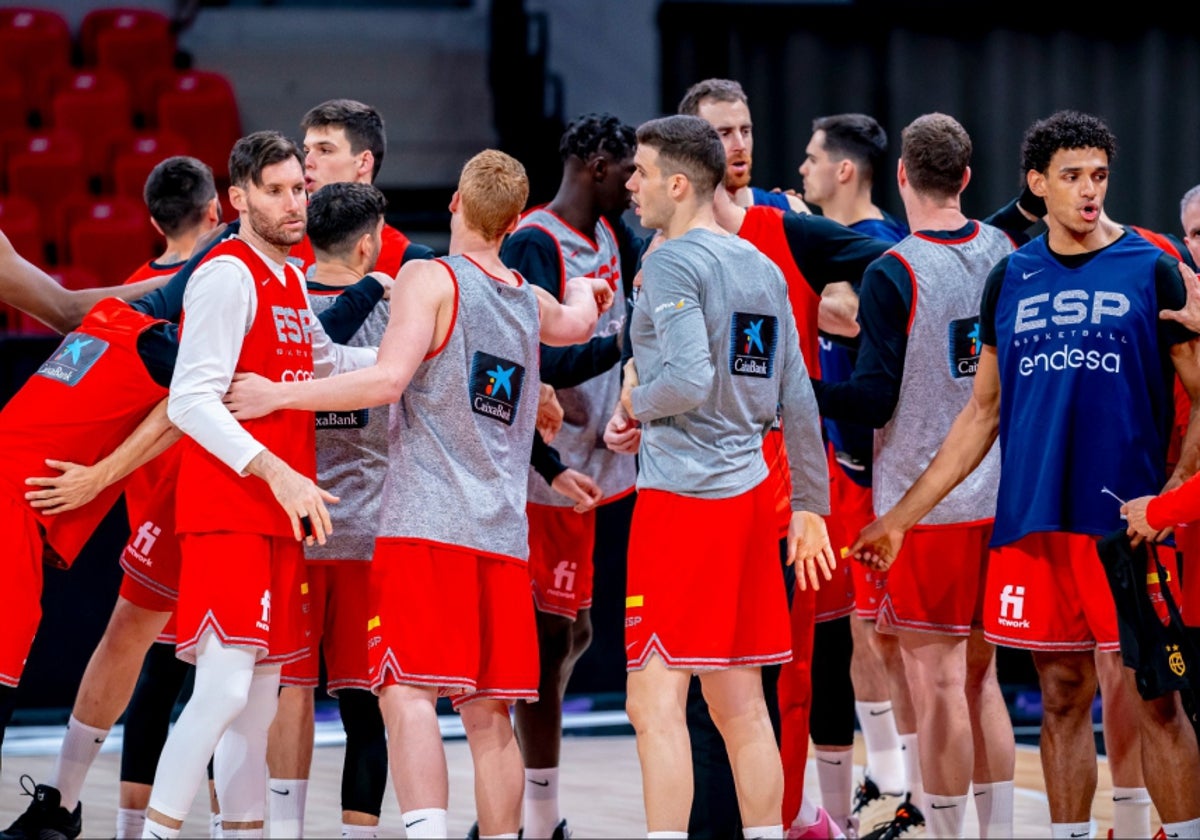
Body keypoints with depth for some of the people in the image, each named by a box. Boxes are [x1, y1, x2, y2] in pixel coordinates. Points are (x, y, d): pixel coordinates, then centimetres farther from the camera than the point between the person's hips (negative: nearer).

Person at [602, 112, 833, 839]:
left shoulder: (674, 262, -9)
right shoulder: (764, 269, 14)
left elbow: (689, 380, -22)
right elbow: (798, 400, 16)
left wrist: (632, 406, -3)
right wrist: (812, 506, 21)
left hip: (681, 493, -8)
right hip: (750, 491, 8)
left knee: (656, 703, -9)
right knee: (740, 706, 11)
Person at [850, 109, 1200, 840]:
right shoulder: (1011, 279, 11)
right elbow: (984, 411, 16)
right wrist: (901, 517, 13)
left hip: (1126, 523, -4)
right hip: (1033, 524, 4)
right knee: (1063, 698, 7)